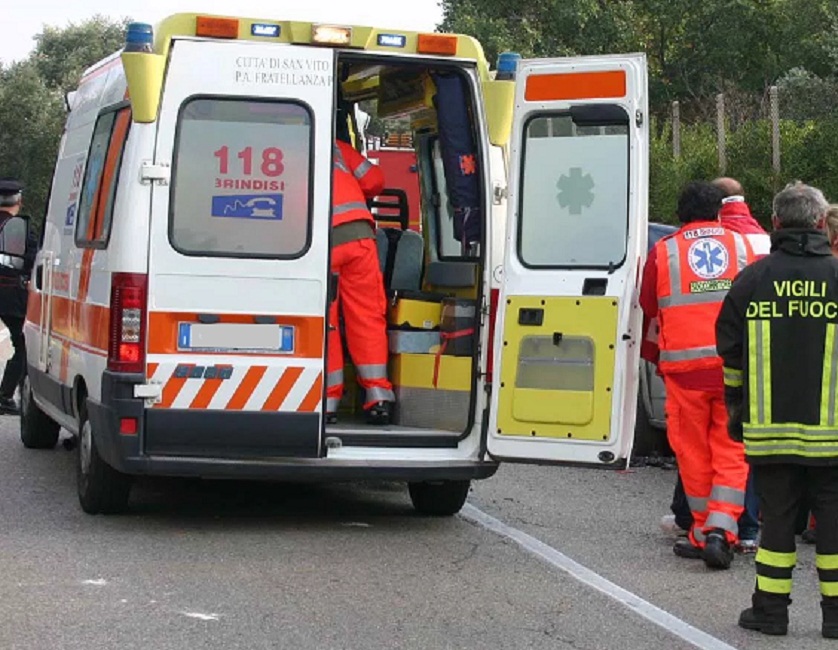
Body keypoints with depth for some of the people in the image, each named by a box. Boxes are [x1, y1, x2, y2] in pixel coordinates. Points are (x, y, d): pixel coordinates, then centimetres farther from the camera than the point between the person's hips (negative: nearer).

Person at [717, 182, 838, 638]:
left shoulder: (751, 280, 1)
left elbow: (731, 356, 8)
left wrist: (736, 409, 21)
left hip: (769, 428, 1)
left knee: (777, 514, 8)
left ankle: (770, 608, 12)